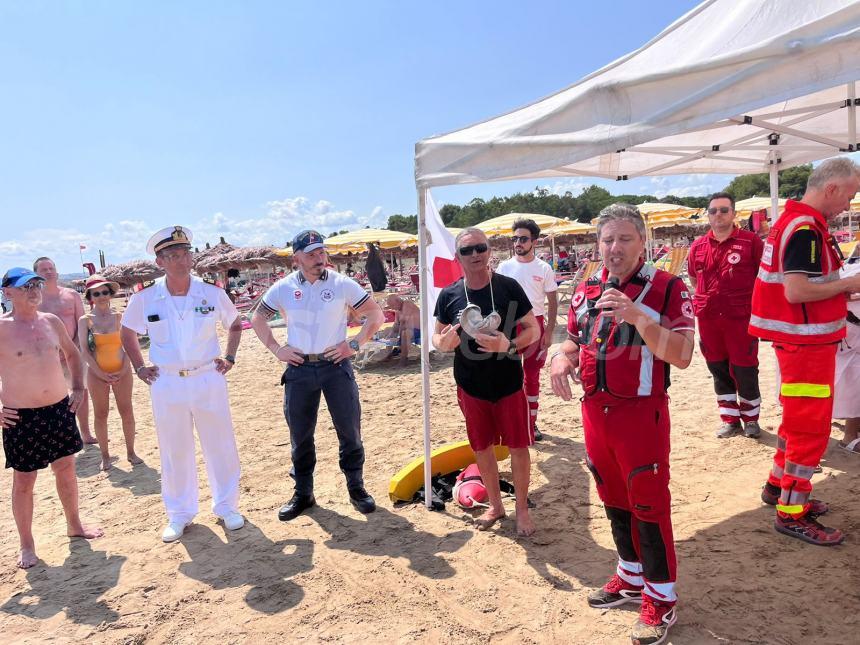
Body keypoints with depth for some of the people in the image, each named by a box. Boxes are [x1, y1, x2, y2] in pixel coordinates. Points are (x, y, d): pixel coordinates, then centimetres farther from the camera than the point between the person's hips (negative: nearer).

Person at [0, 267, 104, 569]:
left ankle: (74, 525, 35)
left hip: (60, 408, 5)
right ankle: (26, 544, 24)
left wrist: (78, 387, 10)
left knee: (66, 468, 16)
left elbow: (71, 353, 19)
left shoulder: (51, 321, 3)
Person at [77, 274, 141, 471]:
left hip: (122, 372, 1)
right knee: (100, 415, 6)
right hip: (97, 374, 0)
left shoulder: (120, 317, 1)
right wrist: (101, 374, -9)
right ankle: (105, 455, 18)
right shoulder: (85, 320, -1)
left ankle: (130, 452, 16)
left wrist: (124, 370, -10)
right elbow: (84, 350, -4)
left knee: (127, 412, 3)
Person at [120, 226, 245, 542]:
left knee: (220, 446, 8)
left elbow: (235, 324, 12)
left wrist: (229, 358, 4)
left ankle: (226, 506, 26)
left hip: (208, 379, 0)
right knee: (174, 451, 12)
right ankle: (179, 513, 29)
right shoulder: (144, 297, -4)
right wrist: (139, 367, 8)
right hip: (166, 384, 0)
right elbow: (126, 333, 14)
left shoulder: (212, 292, -5)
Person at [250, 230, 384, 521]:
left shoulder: (342, 284, -4)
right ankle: (303, 493, 25)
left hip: (336, 365, -1)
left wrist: (354, 344, -7)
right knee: (300, 434, 10)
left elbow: (376, 315, 1)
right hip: (299, 369, 2)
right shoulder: (282, 288, 1)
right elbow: (257, 319, 14)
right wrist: (277, 349, 4)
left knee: (349, 429, 3)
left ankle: (356, 488, 21)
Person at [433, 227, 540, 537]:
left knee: (518, 447, 6)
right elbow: (437, 338, 6)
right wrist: (444, 341, -19)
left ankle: (522, 509, 26)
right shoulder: (449, 295, -3)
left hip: (508, 382, -2)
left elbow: (533, 329, -6)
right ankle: (495, 505, 35)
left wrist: (508, 344, -25)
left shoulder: (508, 287, -10)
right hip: (470, 386, 3)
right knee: (482, 448, 14)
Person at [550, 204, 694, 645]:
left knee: (649, 507, 3)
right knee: (614, 501, 19)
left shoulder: (667, 288, -9)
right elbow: (574, 341, 19)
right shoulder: (586, 290, 8)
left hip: (642, 413, -6)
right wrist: (561, 358, -4)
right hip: (595, 410, 6)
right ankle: (631, 579, 38)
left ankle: (660, 600, 21)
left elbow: (682, 355, -17)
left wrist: (636, 316, -30)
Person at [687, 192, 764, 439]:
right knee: (719, 370, 11)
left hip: (741, 316, -3)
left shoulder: (751, 241, -5)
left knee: (745, 370, 4)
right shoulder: (698, 246, 5)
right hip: (708, 318, 4)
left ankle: (751, 418, 25)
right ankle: (730, 419, 25)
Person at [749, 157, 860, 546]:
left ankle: (778, 485, 34)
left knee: (799, 419, 21)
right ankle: (792, 513, 8)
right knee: (811, 428, -2)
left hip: (801, 338, 10)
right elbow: (795, 291, -27)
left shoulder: (796, 220, 12)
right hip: (805, 342, -10)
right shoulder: (806, 228, -19)